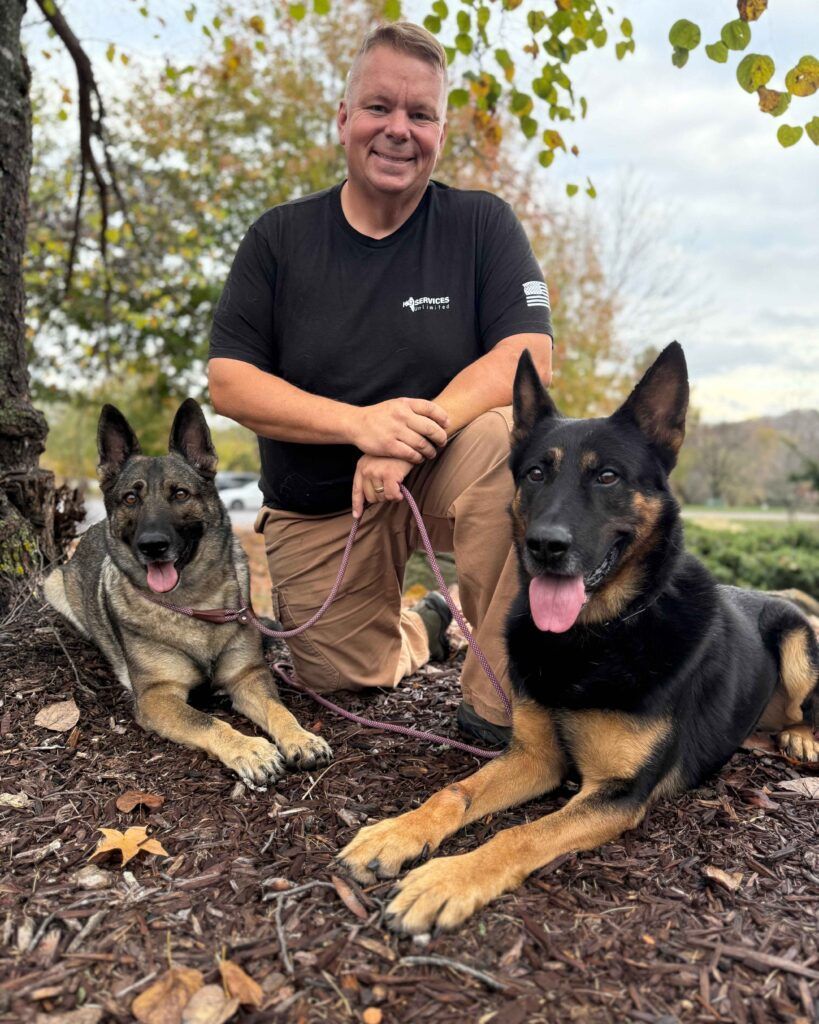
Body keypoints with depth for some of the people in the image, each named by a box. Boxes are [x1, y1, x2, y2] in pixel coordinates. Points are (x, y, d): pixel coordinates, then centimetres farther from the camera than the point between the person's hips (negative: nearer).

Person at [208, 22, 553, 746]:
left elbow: (529, 355, -16)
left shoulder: (482, 224, -4)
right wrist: (359, 422, -26)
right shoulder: (280, 238, -2)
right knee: (345, 678, 0)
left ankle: (503, 698, -21)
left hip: (441, 472, -1)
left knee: (501, 437, -33)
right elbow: (228, 384, -9)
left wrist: (413, 434, -31)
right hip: (318, 508, 2)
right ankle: (423, 626, 36)